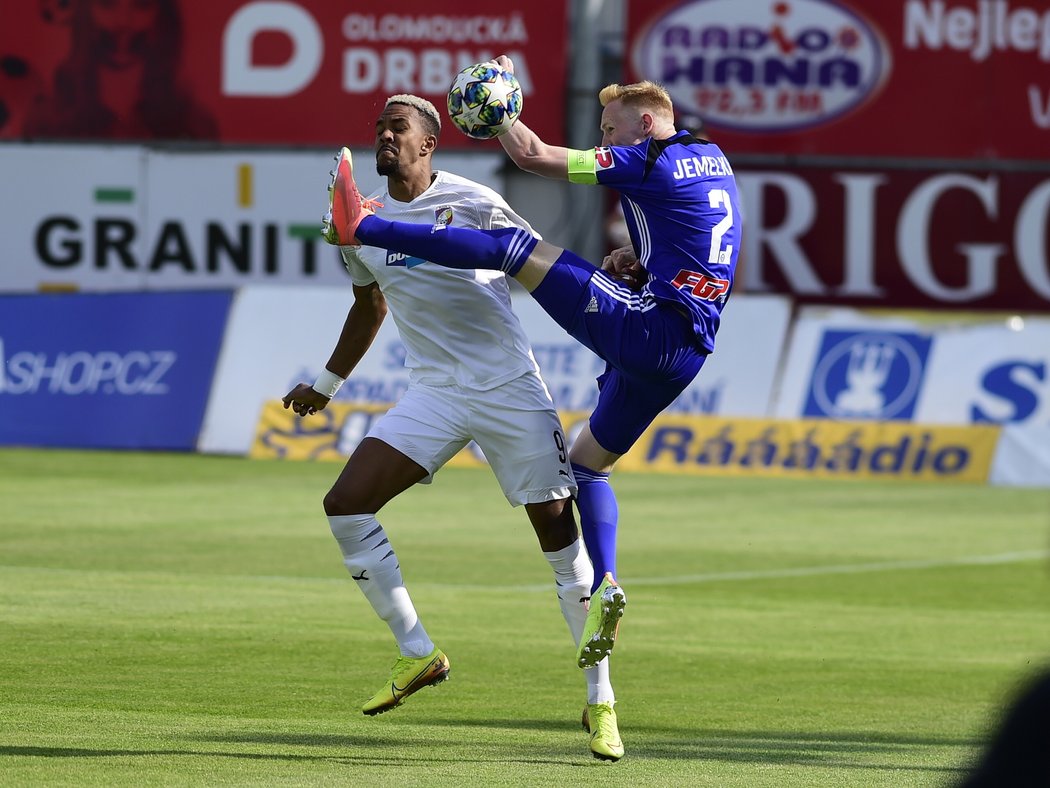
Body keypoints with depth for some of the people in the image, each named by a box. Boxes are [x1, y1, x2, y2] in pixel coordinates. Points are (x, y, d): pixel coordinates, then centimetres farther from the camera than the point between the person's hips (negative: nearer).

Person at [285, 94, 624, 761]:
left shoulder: (472, 202, -8)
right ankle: (418, 654, 2)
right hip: (435, 394, 4)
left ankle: (600, 701, 0)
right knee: (346, 506, -11)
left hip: (510, 388, -4)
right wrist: (327, 383, 36)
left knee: (560, 531, -8)